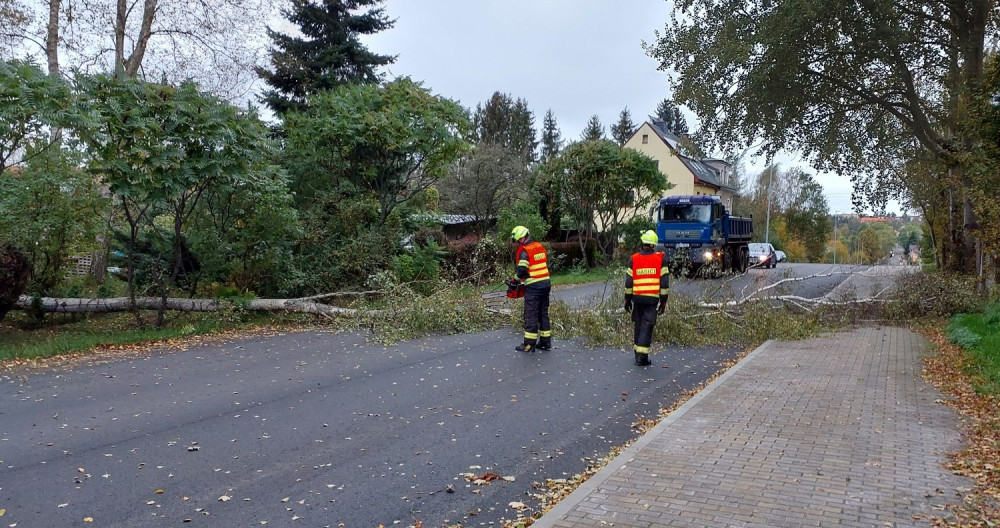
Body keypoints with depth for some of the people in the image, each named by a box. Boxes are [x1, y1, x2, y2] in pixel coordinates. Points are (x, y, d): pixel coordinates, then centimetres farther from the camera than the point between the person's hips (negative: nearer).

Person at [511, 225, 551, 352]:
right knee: (543, 313, 15)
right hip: (546, 283, 8)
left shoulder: (524, 251, -13)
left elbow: (522, 270, -20)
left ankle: (529, 344, 2)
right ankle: (546, 342, 18)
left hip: (533, 287, -8)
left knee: (531, 315, -1)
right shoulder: (540, 247, 11)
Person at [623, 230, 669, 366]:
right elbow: (664, 281, -2)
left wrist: (627, 300, 10)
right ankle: (642, 356, -5)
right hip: (652, 298, -2)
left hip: (637, 298, 2)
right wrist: (663, 301, 3)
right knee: (647, 326, 0)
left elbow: (629, 282, 2)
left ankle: (637, 352, 26)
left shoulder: (633, 259, 1)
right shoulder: (661, 259, -1)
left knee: (638, 325, 16)